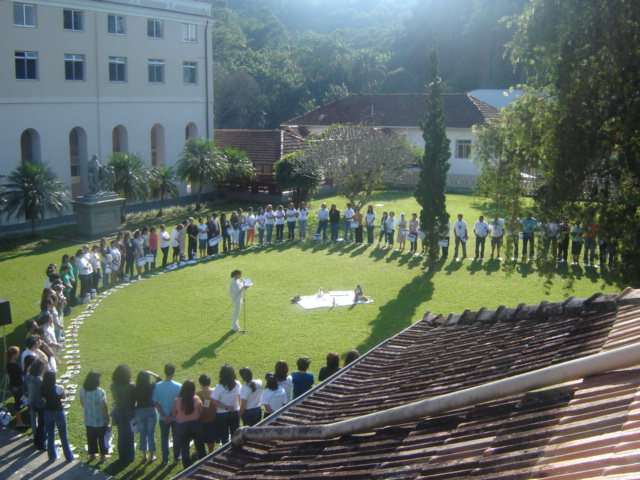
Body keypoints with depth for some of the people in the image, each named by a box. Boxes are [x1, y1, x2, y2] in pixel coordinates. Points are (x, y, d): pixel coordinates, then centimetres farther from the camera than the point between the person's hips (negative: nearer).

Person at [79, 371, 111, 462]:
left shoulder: (82, 390, -8)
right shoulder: (99, 392, -26)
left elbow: (82, 402, 7)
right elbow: (103, 406, -21)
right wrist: (107, 418, -10)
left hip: (88, 420, 5)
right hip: (100, 420, -5)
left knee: (91, 437, 19)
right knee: (102, 437, 12)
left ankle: (92, 454, 30)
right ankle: (103, 455, 23)